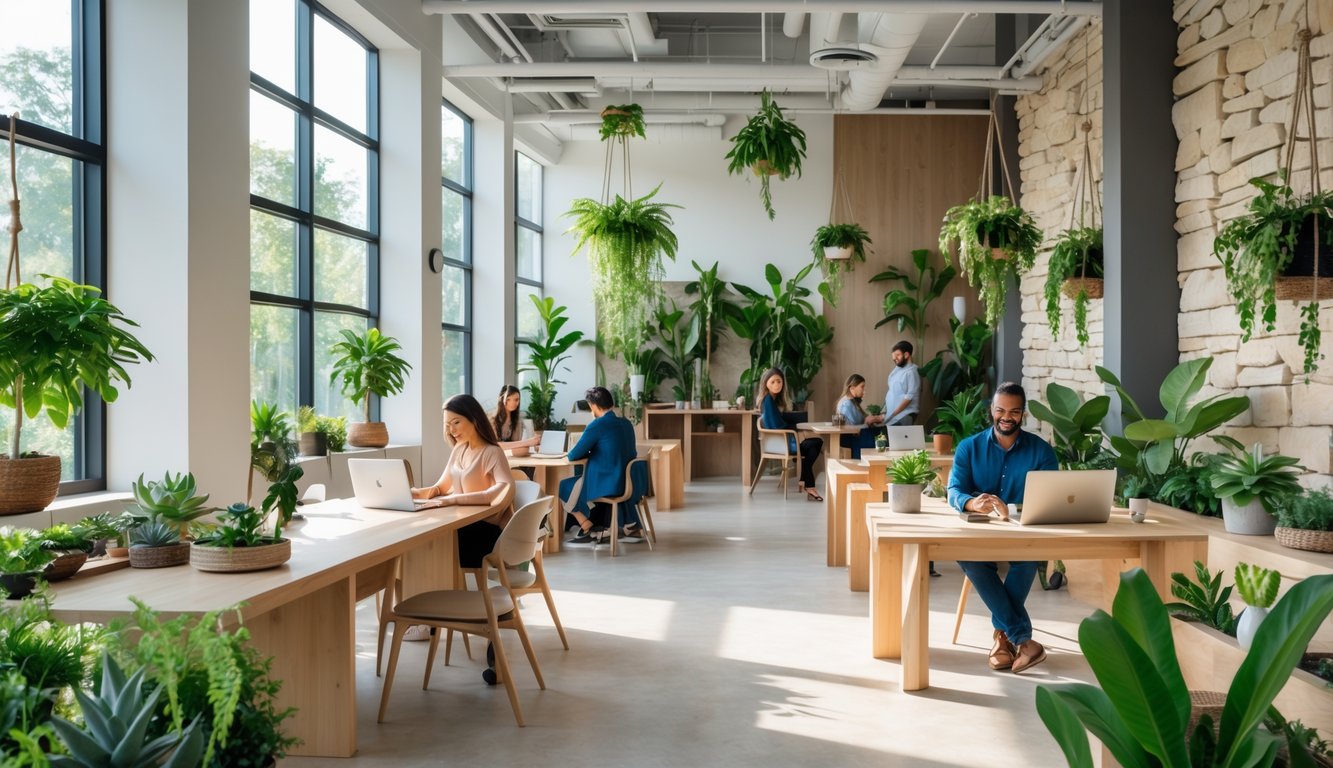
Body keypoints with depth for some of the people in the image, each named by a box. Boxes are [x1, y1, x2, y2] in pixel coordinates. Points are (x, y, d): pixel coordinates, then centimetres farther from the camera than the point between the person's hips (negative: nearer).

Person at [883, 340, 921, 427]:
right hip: (892, 415, 8)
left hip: (904, 416, -8)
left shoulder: (911, 372, -13)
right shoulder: (897, 369, 12)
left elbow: (910, 396, -17)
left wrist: (894, 414, -16)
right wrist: (886, 411, 10)